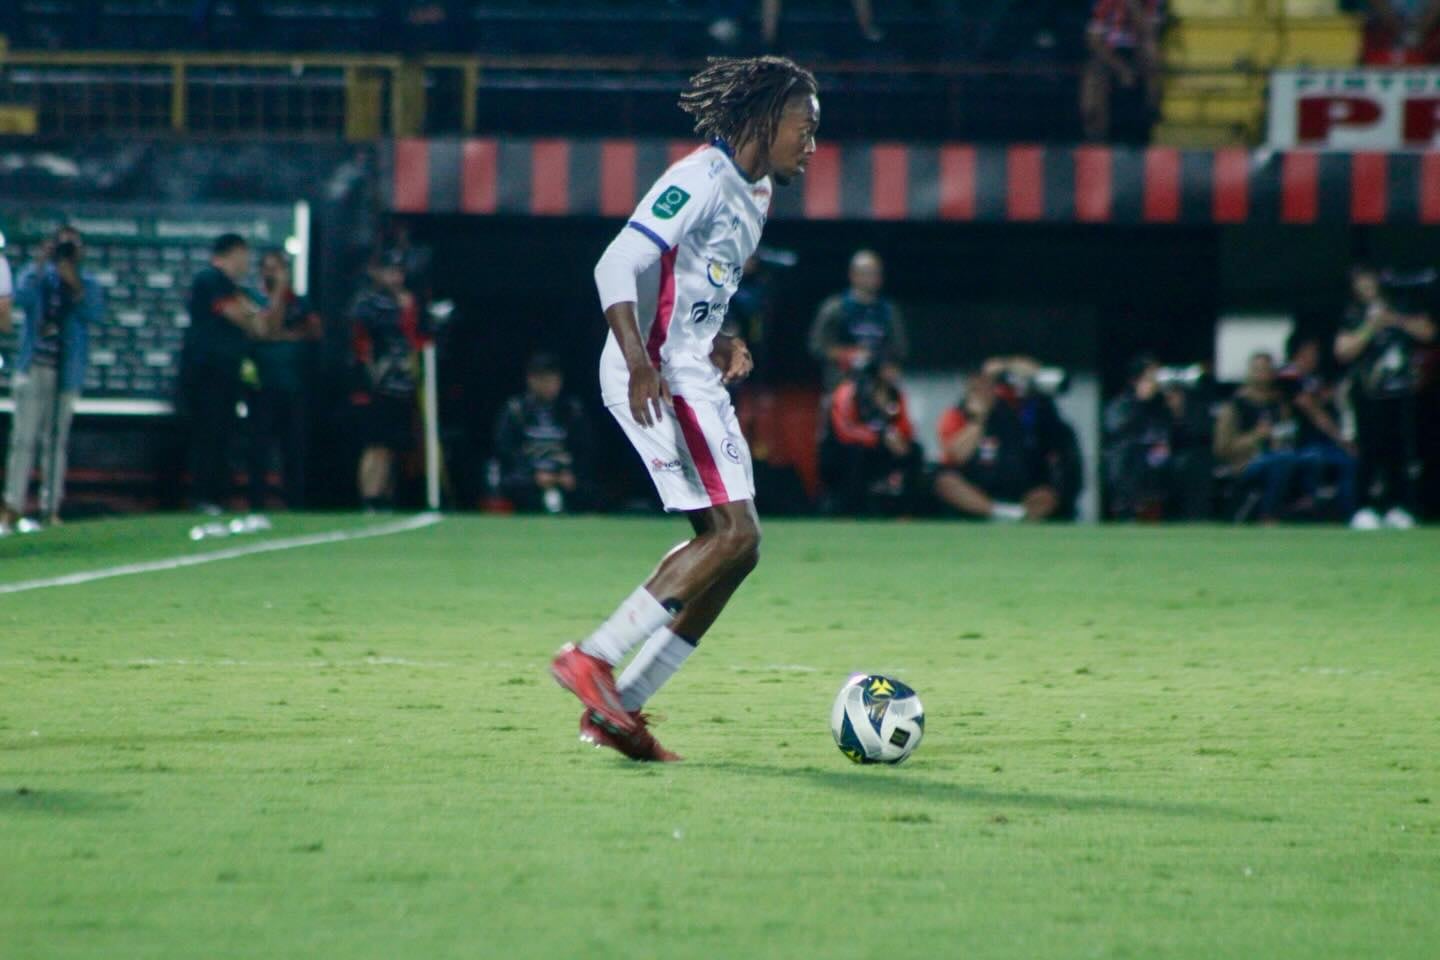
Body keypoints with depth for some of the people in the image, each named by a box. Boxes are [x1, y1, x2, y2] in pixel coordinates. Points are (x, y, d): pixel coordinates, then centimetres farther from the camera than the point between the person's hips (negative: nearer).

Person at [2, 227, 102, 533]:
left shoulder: (88, 283, 7)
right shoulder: (36, 275, 4)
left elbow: (95, 313, -10)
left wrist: (76, 287, -21)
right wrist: (41, 265, -21)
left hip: (68, 370, 2)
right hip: (33, 367, -1)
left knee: (57, 440, 4)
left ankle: (51, 508, 8)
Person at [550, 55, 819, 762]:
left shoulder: (753, 193, 20)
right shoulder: (702, 179, -11)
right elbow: (618, 266, -19)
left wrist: (718, 346, 12)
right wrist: (640, 363, -30)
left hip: (694, 380, 10)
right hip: (658, 379, -10)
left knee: (732, 545, 6)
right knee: (734, 533, -17)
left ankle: (617, 710, 5)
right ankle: (593, 659, -15)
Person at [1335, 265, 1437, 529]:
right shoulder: (1353, 317, 4)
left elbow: (1427, 331, 3)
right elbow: (1344, 351, -6)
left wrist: (1396, 320, -9)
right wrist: (1371, 327, -14)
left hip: (1402, 391, 3)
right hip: (1369, 395, -3)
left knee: (1401, 451, 0)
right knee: (1371, 451, -9)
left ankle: (1398, 507, 6)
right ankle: (1365, 509, -7)